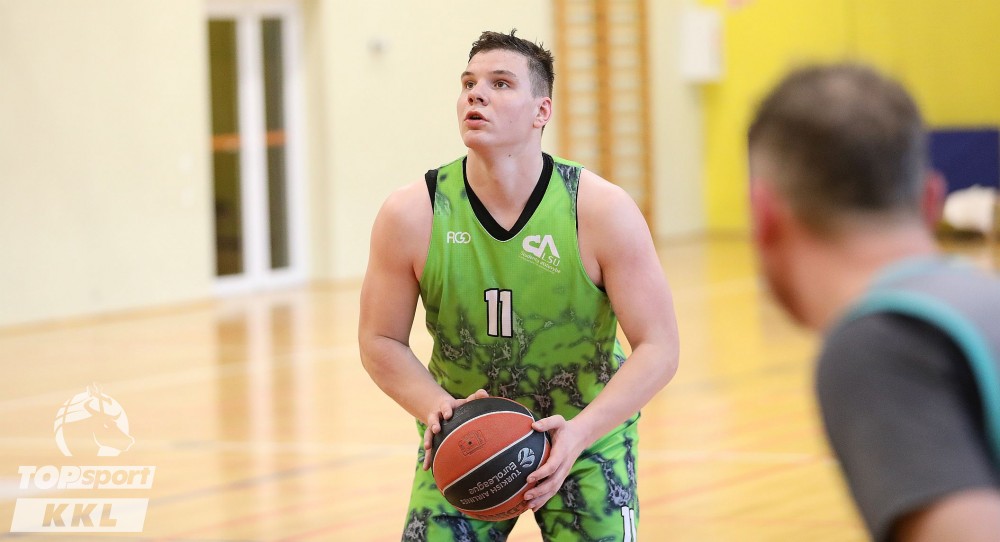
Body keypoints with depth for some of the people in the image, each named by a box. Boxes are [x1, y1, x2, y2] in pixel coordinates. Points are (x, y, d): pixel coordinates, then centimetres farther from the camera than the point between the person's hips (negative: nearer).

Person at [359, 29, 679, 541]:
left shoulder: (602, 210, -17)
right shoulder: (411, 215, -13)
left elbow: (658, 348, -15)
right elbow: (380, 342, -3)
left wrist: (579, 432, -28)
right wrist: (436, 407, -21)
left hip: (588, 435, -1)